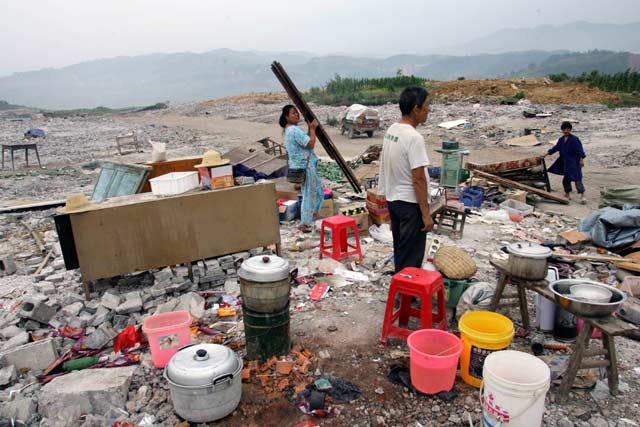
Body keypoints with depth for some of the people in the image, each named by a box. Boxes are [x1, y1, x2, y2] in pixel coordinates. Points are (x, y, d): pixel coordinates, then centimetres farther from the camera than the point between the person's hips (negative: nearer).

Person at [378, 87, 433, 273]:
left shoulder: (391, 130, 5)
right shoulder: (414, 138, -23)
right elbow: (418, 179, -24)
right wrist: (426, 214, -19)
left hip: (392, 198, 9)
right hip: (410, 202, -9)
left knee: (400, 248, 21)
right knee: (412, 255, 2)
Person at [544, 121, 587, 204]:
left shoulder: (574, 139, -12)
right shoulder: (561, 139, 8)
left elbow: (579, 150, -14)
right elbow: (556, 148, 18)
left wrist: (581, 159, -19)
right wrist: (547, 154, 18)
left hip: (574, 162, -7)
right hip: (566, 162, 7)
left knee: (577, 178, -12)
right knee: (566, 179, 13)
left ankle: (582, 196, -12)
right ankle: (567, 194, 26)